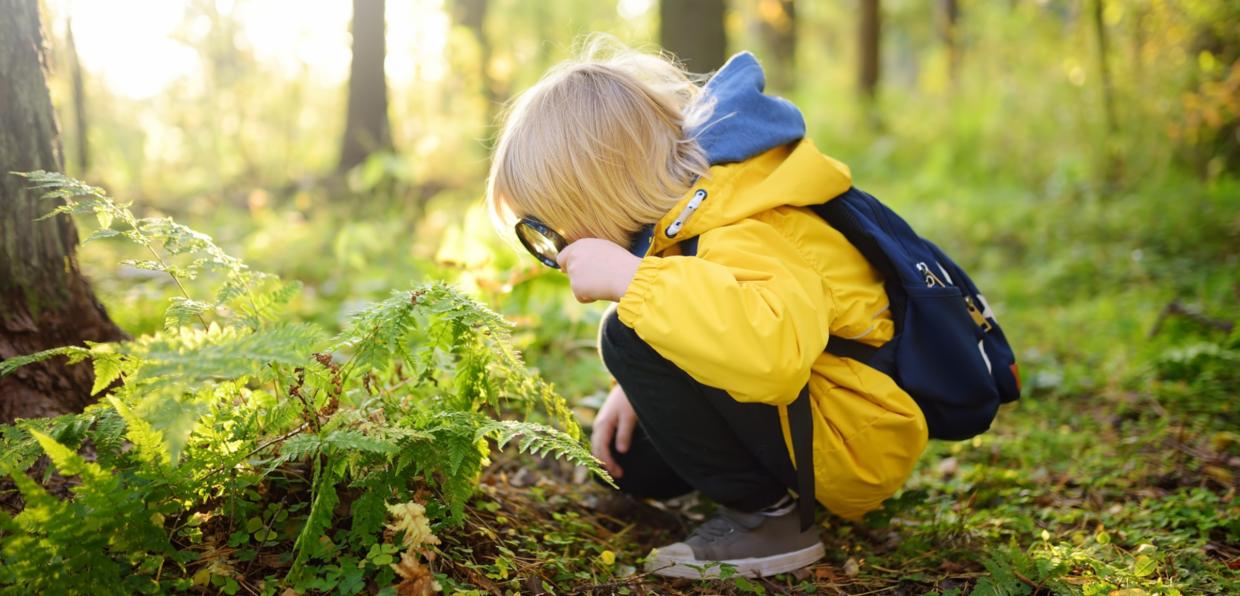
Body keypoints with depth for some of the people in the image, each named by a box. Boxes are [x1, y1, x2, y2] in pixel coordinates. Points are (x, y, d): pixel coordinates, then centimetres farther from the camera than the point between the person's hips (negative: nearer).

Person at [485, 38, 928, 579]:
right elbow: (695, 314, 19)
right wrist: (639, 390, 5)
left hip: (857, 446, -10)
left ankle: (763, 515, -13)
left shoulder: (743, 239, -30)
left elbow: (774, 347, -52)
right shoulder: (689, 202, 1)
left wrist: (629, 277, -42)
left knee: (630, 339, -24)